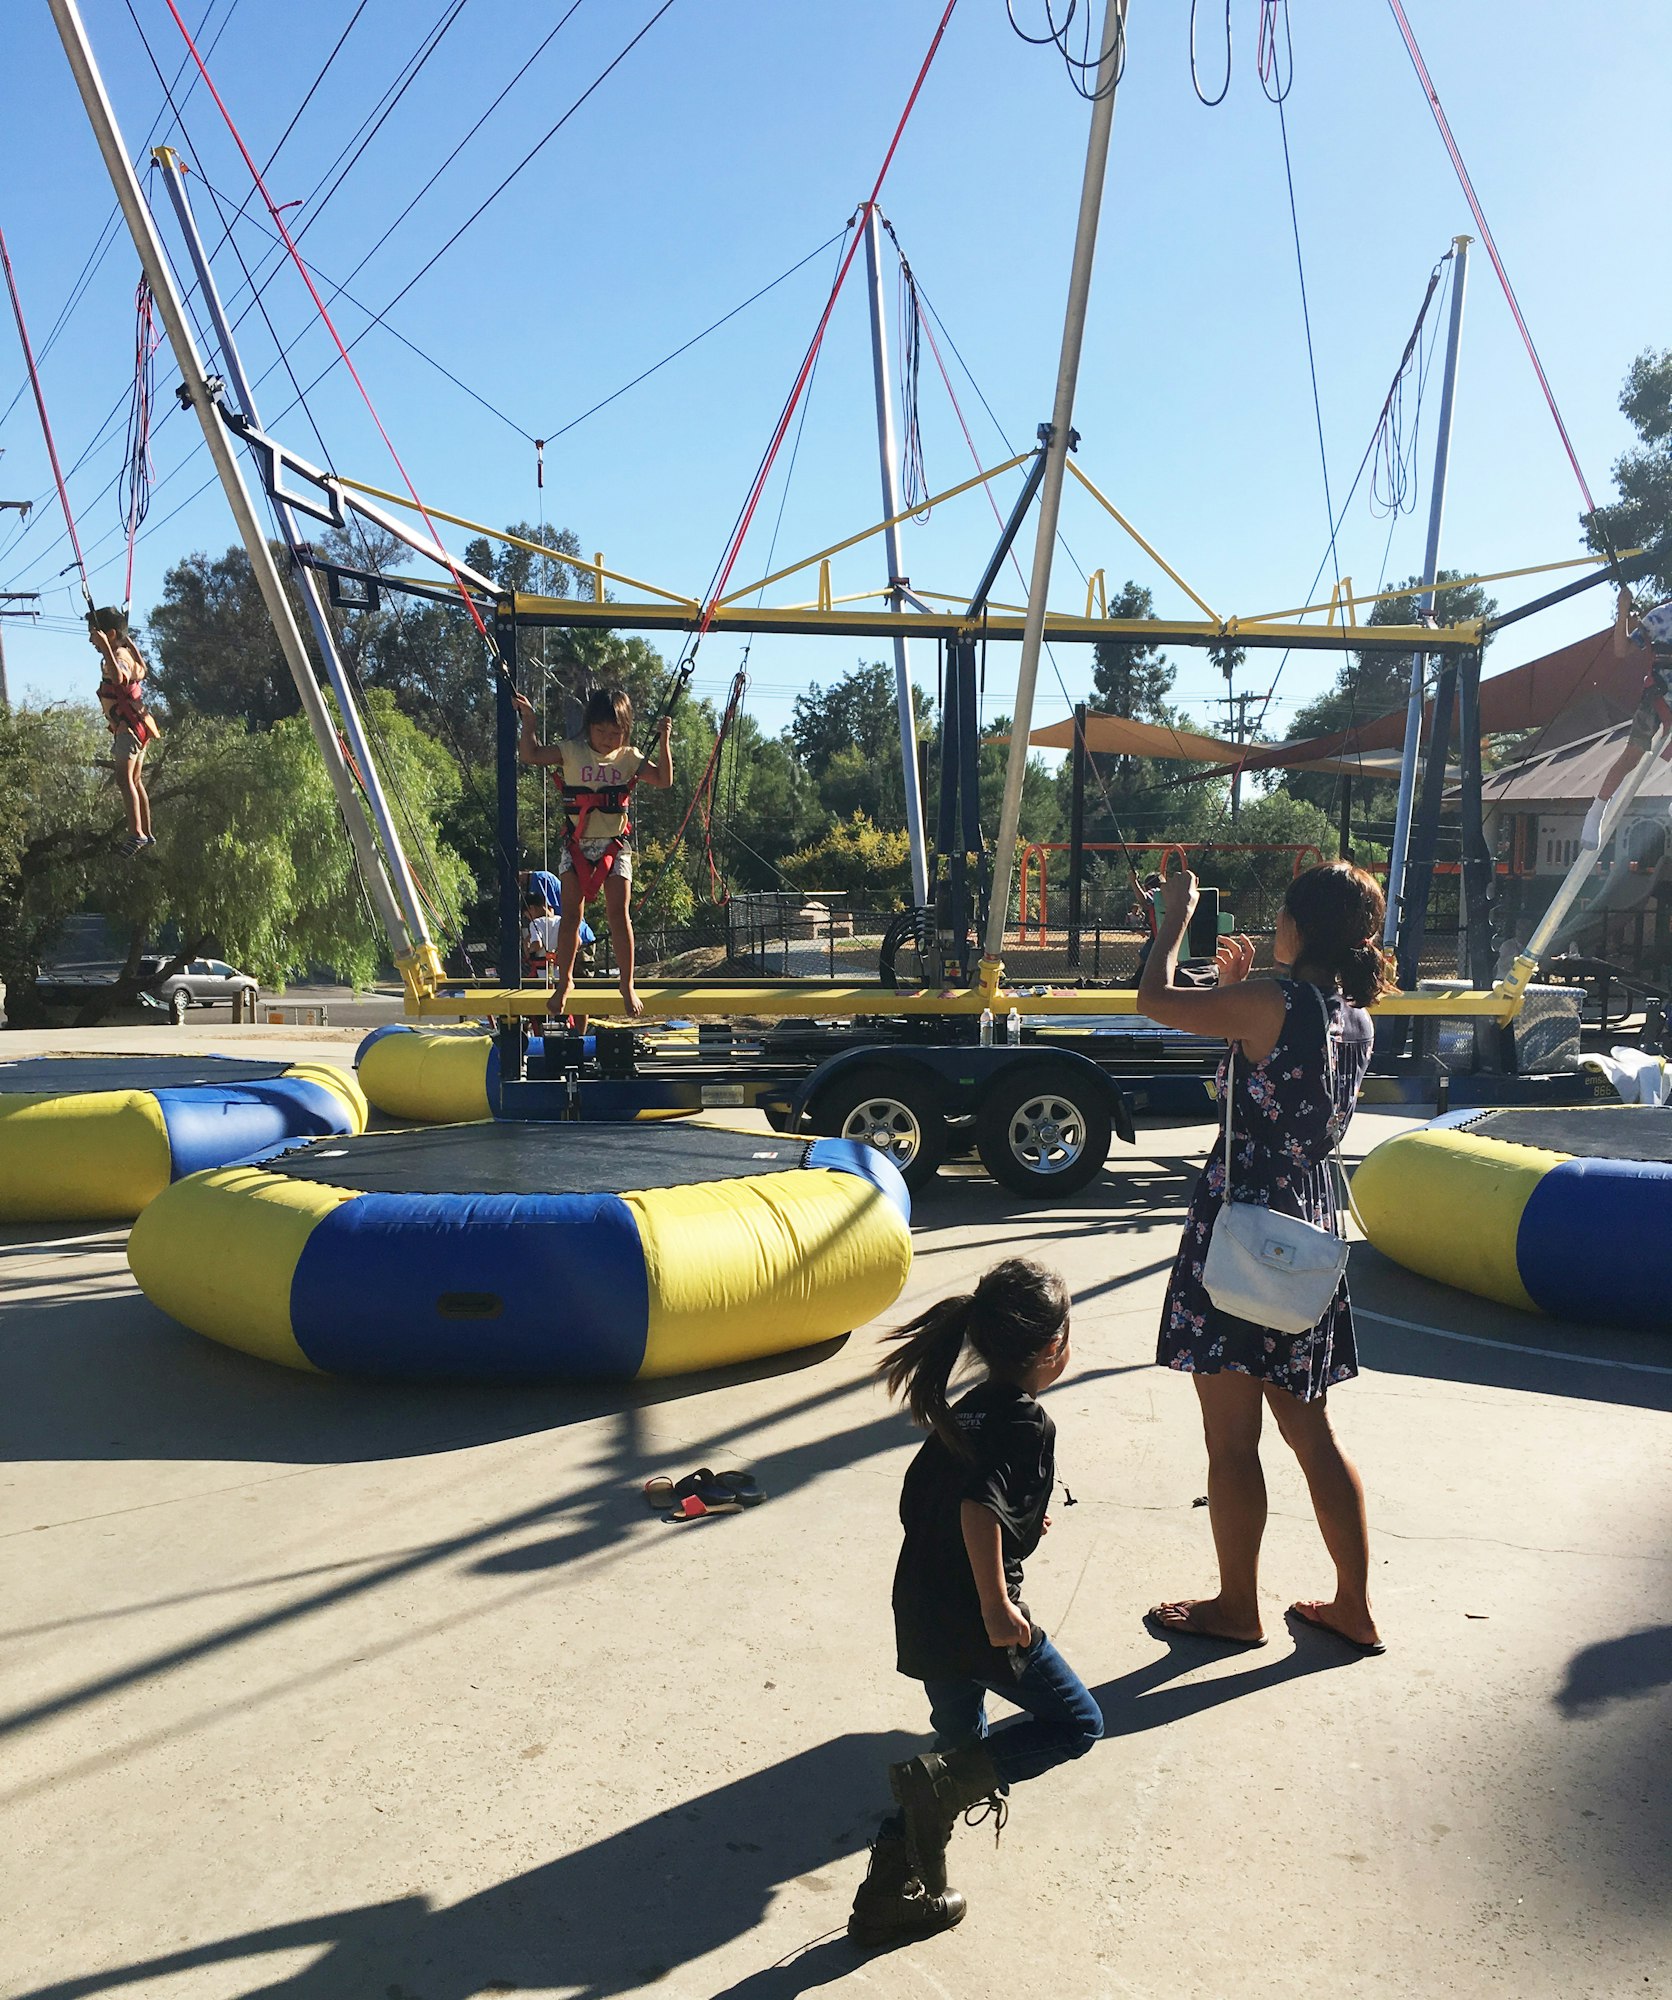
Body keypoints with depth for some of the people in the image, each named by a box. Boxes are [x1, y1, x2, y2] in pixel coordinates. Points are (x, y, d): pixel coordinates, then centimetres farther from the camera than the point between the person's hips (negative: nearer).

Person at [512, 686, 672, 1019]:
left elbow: (664, 780, -3)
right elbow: (531, 754, 1)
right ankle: (564, 980, 11)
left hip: (615, 845, 0)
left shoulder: (629, 758, 3)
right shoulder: (571, 752, 1)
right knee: (572, 912, -2)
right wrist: (529, 720, -7)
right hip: (577, 844, 0)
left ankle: (627, 984, 4)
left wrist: (664, 742, -11)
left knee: (618, 913, -5)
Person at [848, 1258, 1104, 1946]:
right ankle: (941, 1780, -8)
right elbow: (979, 1510, -30)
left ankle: (889, 1894, 23)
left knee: (960, 1745, 22)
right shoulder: (1028, 1425, -16)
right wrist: (998, 1608, -24)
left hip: (921, 1615, 8)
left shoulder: (965, 1409, 9)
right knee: (1076, 1722, 8)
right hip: (976, 1623, -8)